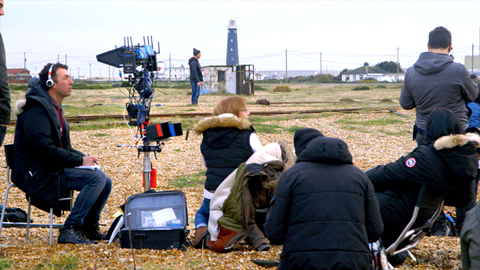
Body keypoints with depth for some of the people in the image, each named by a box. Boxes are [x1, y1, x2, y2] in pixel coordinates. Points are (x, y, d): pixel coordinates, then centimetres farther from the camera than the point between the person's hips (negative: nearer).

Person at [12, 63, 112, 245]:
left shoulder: (54, 108, 19)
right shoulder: (36, 109, -14)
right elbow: (44, 148, -24)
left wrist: (85, 158, 5)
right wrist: (79, 160, -19)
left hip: (51, 169, 10)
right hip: (37, 173, -10)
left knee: (105, 182, 4)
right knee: (97, 177, -23)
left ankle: (89, 227, 14)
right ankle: (70, 229, -21)